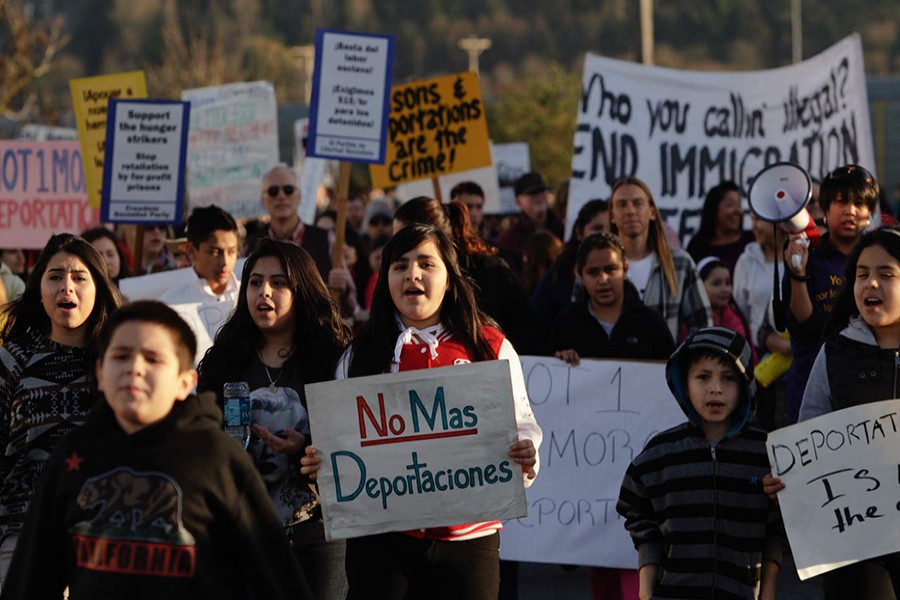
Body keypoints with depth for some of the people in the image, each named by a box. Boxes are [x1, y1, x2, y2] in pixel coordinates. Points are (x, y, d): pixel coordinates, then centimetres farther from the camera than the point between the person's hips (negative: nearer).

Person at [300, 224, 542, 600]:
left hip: (466, 537, -1)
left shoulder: (490, 348, 4)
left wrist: (525, 456, -15)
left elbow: (519, 424, 7)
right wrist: (321, 461, -9)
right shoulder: (360, 355, 8)